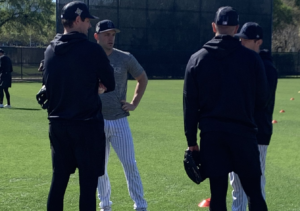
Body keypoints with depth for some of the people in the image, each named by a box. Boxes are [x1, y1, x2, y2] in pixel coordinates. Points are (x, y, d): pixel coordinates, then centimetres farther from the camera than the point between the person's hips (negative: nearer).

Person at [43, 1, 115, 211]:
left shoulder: (50, 50, 6)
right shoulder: (92, 50, -11)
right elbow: (110, 84, -3)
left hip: (57, 124, 6)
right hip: (87, 124, -6)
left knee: (58, 180, 11)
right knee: (88, 183, 0)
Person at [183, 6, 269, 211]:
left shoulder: (197, 59, 3)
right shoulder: (251, 58, -2)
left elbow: (190, 104, 3)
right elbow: (262, 99, 1)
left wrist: (191, 140, 8)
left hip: (211, 134, 2)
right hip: (243, 131, -1)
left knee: (218, 192, 5)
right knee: (254, 191, 4)